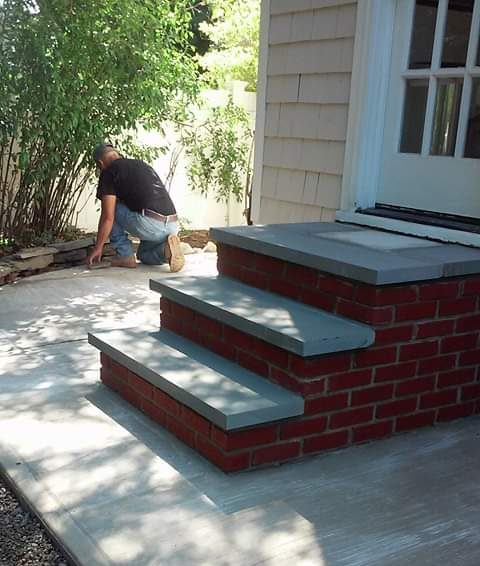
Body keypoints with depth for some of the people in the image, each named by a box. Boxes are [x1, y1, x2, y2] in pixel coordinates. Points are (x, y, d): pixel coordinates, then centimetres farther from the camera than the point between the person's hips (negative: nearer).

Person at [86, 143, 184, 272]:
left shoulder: (108, 172, 5)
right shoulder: (143, 164, 27)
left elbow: (108, 217, 0)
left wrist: (98, 248, 11)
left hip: (149, 224, -7)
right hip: (173, 226, 7)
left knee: (111, 209, 17)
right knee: (143, 255, 32)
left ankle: (125, 256, 14)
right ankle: (165, 250, 1)